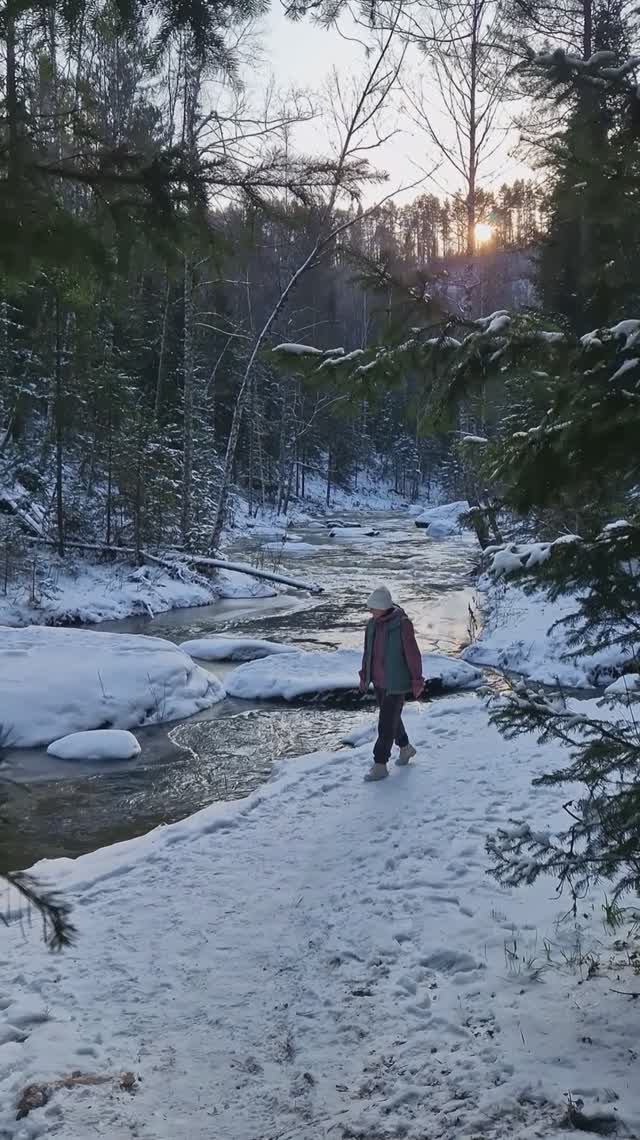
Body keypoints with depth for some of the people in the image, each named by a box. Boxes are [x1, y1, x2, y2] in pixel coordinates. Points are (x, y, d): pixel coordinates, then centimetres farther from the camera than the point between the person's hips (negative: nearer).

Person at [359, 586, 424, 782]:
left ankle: (380, 765, 6)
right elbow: (368, 651, 11)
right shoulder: (372, 624, 0)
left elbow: (413, 654, -15)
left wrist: (417, 681, -10)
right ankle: (405, 748, 43)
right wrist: (364, 675, 14)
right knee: (391, 717, 21)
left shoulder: (402, 624, -20)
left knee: (387, 723, -3)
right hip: (379, 681, 7)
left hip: (396, 683, -7)